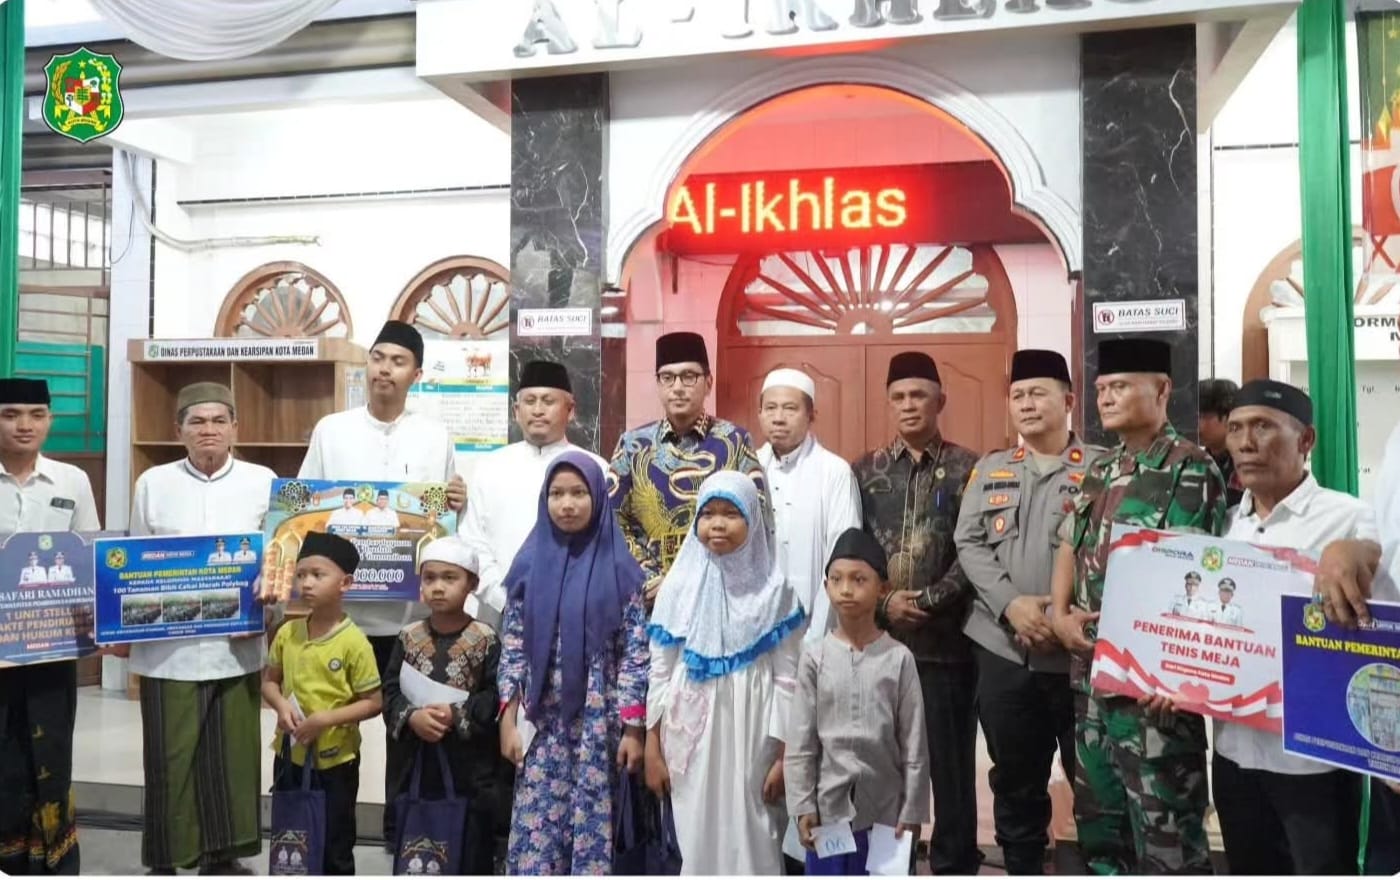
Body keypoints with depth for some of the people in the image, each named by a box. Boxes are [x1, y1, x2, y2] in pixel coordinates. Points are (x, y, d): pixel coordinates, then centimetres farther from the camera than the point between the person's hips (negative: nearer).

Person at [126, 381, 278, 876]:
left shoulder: (263, 482, 2)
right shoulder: (153, 483, 4)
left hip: (238, 645, 0)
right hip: (168, 646, 0)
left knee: (233, 755, 9)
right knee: (169, 759, 5)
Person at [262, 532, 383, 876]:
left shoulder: (354, 642, -17)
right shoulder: (287, 633, -2)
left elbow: (374, 702, -14)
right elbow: (269, 680, 10)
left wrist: (325, 719, -23)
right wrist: (281, 705, -11)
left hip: (335, 760, -5)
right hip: (290, 754, 5)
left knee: (335, 848, 10)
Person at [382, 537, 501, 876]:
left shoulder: (485, 639, -8)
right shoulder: (409, 637, 2)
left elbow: (496, 696, -11)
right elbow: (390, 691, 1)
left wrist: (457, 715, -20)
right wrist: (411, 717, -16)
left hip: (468, 765, -3)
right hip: (416, 761, 3)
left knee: (472, 850, 8)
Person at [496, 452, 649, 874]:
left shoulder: (618, 568, -2)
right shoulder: (530, 563, 3)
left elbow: (636, 653, -3)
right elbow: (513, 647, 5)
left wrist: (633, 728, -7)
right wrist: (508, 721, 0)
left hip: (599, 724, -1)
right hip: (541, 724, 2)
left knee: (593, 828, 5)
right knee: (536, 831, 4)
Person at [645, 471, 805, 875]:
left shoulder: (774, 589, -2)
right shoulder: (679, 586, 2)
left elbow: (787, 678, -2)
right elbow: (661, 674, 4)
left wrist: (785, 754, -5)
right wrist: (653, 749, 2)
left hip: (752, 737, -1)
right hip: (692, 737, 1)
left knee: (753, 841, 3)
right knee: (697, 841, 7)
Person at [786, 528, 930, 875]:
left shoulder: (899, 658, -6)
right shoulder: (815, 656, -4)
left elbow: (914, 744, -2)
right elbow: (801, 741, -1)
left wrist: (912, 811, -2)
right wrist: (802, 805, -4)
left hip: (885, 806, 0)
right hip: (829, 804, 1)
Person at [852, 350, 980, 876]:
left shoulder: (968, 469, 3)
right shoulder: (867, 471, 10)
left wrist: (929, 601, -12)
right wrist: (884, 603, -8)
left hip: (947, 637, -2)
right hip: (878, 635, 3)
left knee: (950, 756, 5)